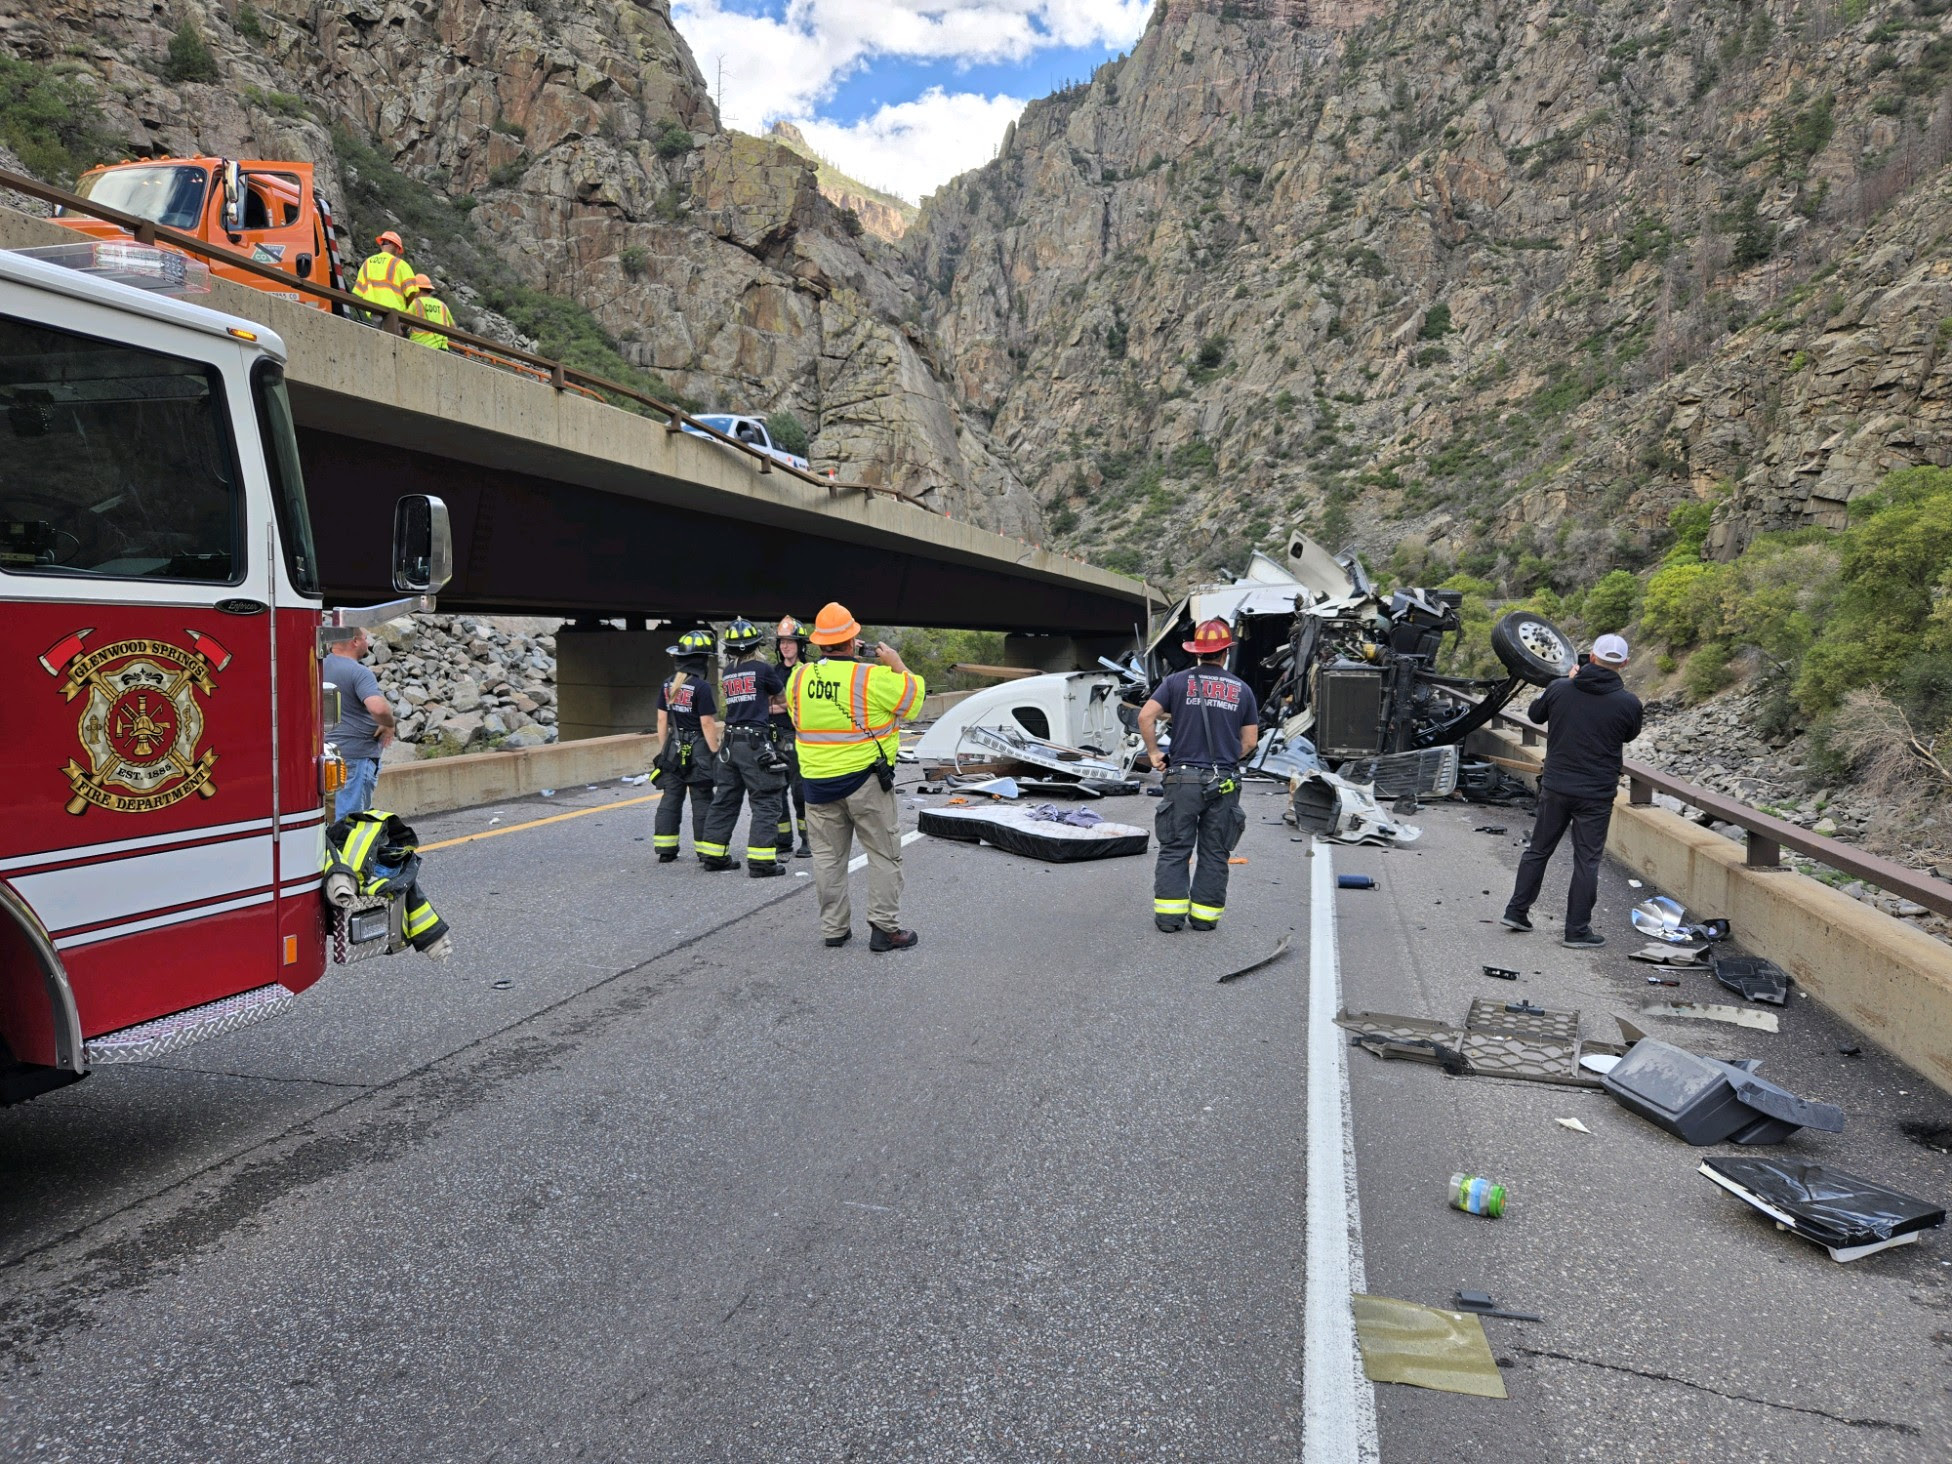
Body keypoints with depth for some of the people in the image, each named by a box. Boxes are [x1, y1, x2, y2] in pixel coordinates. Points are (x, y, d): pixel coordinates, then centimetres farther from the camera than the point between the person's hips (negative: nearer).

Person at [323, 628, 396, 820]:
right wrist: (389, 724, -13)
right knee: (350, 817, -5)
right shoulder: (359, 672, -18)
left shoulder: (320, 666, 8)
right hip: (356, 754, -9)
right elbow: (378, 708, -32)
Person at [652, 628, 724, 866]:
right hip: (698, 749, -6)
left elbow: (662, 719, 9)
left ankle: (665, 850, 18)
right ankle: (709, 855, 2)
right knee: (702, 802, -1)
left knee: (671, 798, 13)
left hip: (674, 748, 6)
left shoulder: (667, 684, 5)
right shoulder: (701, 687, -15)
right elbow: (707, 723, -14)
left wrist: (662, 750, 16)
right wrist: (715, 753, -8)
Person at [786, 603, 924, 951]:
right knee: (884, 855, 6)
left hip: (817, 781, 5)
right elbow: (914, 695, -5)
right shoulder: (872, 678, -15)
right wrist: (897, 665, 11)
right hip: (864, 779, -4)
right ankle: (885, 928, 5)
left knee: (828, 857, 13)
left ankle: (834, 928, 19)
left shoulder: (799, 677, 0)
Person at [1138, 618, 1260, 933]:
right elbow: (1250, 742, 6)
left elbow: (1146, 715, -9)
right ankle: (1205, 915, 13)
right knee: (1214, 853, 10)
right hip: (1224, 782, 1)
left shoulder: (1178, 681, 1)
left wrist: (1154, 753, 2)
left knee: (1175, 848, 6)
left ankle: (1170, 913, 3)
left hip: (1183, 778, -1)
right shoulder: (1242, 689, 6)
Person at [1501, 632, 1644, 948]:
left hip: (1555, 786, 2)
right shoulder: (1627, 702, -11)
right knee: (1587, 860, 5)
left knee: (1538, 850, 16)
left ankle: (1516, 911, 23)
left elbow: (1535, 713, 14)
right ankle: (1577, 930, 9)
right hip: (1596, 794, -2)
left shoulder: (1560, 689, -6)